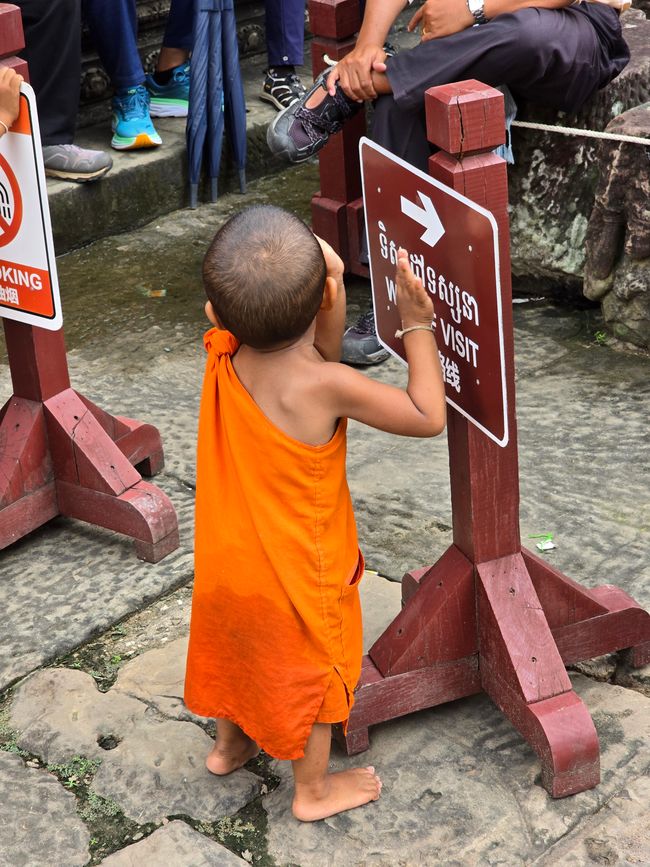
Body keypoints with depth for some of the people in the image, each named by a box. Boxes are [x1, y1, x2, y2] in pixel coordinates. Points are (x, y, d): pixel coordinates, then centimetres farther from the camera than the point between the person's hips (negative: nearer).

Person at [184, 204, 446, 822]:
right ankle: (313, 789, 39)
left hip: (229, 557, 5)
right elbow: (429, 417, -23)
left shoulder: (221, 357, -17)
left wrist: (332, 285, -19)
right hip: (298, 571, -5)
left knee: (237, 647, 30)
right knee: (311, 670, 19)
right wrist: (417, 324, -18)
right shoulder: (326, 386, -34)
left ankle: (229, 744, 54)